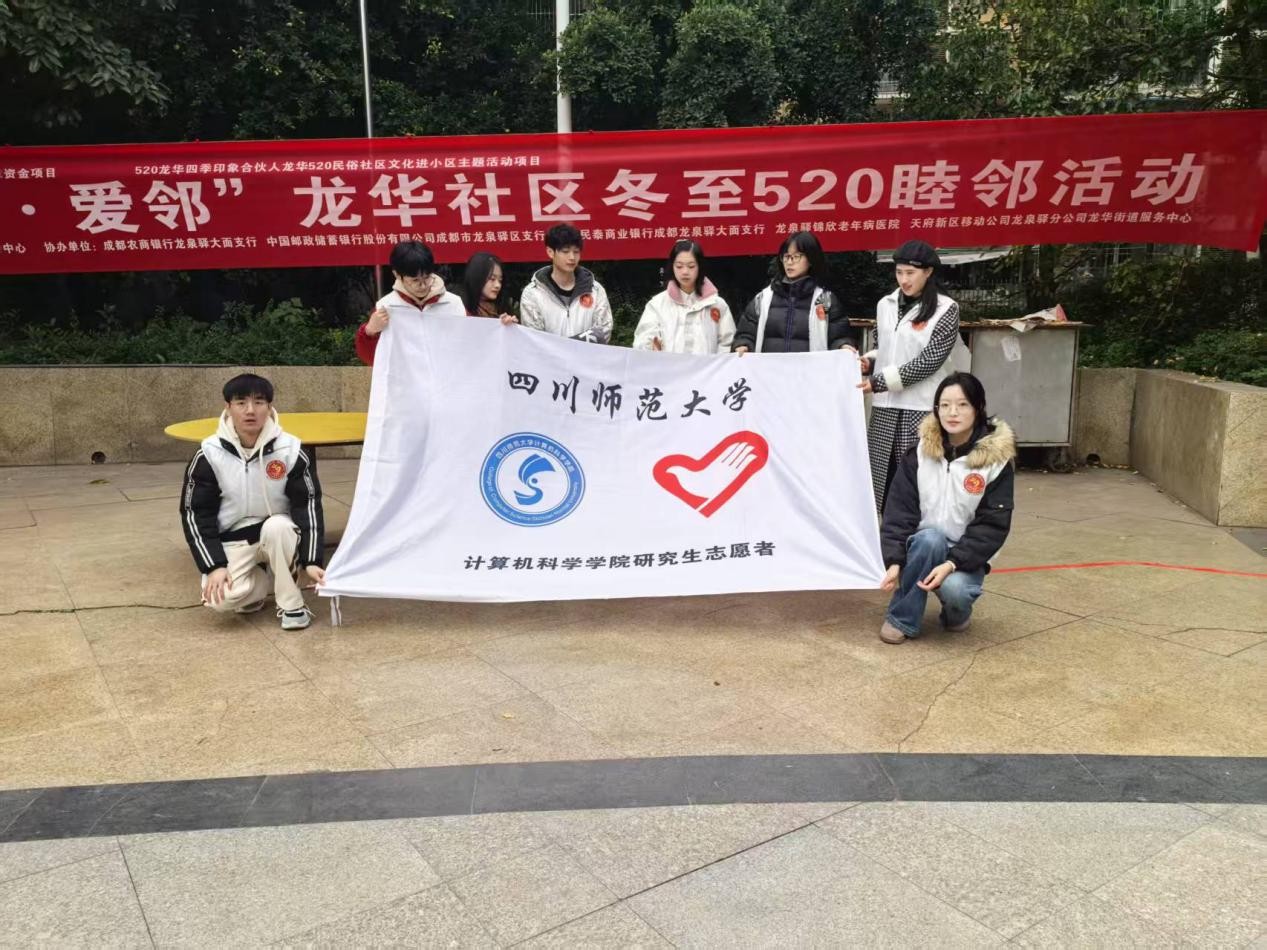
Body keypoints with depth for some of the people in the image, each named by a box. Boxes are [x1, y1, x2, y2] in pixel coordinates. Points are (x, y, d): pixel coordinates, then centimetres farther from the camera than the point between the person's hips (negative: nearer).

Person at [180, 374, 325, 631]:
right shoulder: (210, 454, -12)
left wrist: (311, 560, -20)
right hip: (232, 541, 0)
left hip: (278, 535, 0)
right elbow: (195, 512, -7)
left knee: (277, 526, -35)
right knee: (221, 597, -27)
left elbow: (308, 504, -11)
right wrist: (214, 565, -17)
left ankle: (291, 604, -15)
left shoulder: (290, 449, -13)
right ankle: (261, 586, 8)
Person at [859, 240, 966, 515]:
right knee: (882, 473, 6)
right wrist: (868, 362, -3)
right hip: (885, 406, 5)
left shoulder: (945, 309, -5)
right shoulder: (885, 305, 11)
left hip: (921, 408, -5)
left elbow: (929, 361, -13)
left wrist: (880, 381, -16)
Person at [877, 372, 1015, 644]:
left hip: (966, 556, -1)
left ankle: (957, 610, 5)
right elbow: (898, 511, -7)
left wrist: (952, 564, -25)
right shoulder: (920, 453, -4)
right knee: (929, 538, -33)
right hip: (921, 550, 2)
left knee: (954, 589, -33)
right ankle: (901, 619, -17)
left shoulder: (996, 459, -10)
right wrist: (894, 561, -21)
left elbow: (993, 526, -13)